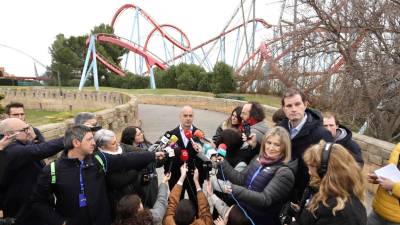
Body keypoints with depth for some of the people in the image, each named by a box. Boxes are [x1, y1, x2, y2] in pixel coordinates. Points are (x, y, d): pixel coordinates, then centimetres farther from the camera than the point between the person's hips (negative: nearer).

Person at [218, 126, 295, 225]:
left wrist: (235, 190, -33)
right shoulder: (258, 159, 4)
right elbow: (241, 179, 5)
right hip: (242, 209, 5)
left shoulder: (284, 173, -16)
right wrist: (223, 164, -4)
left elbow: (265, 199, -23)